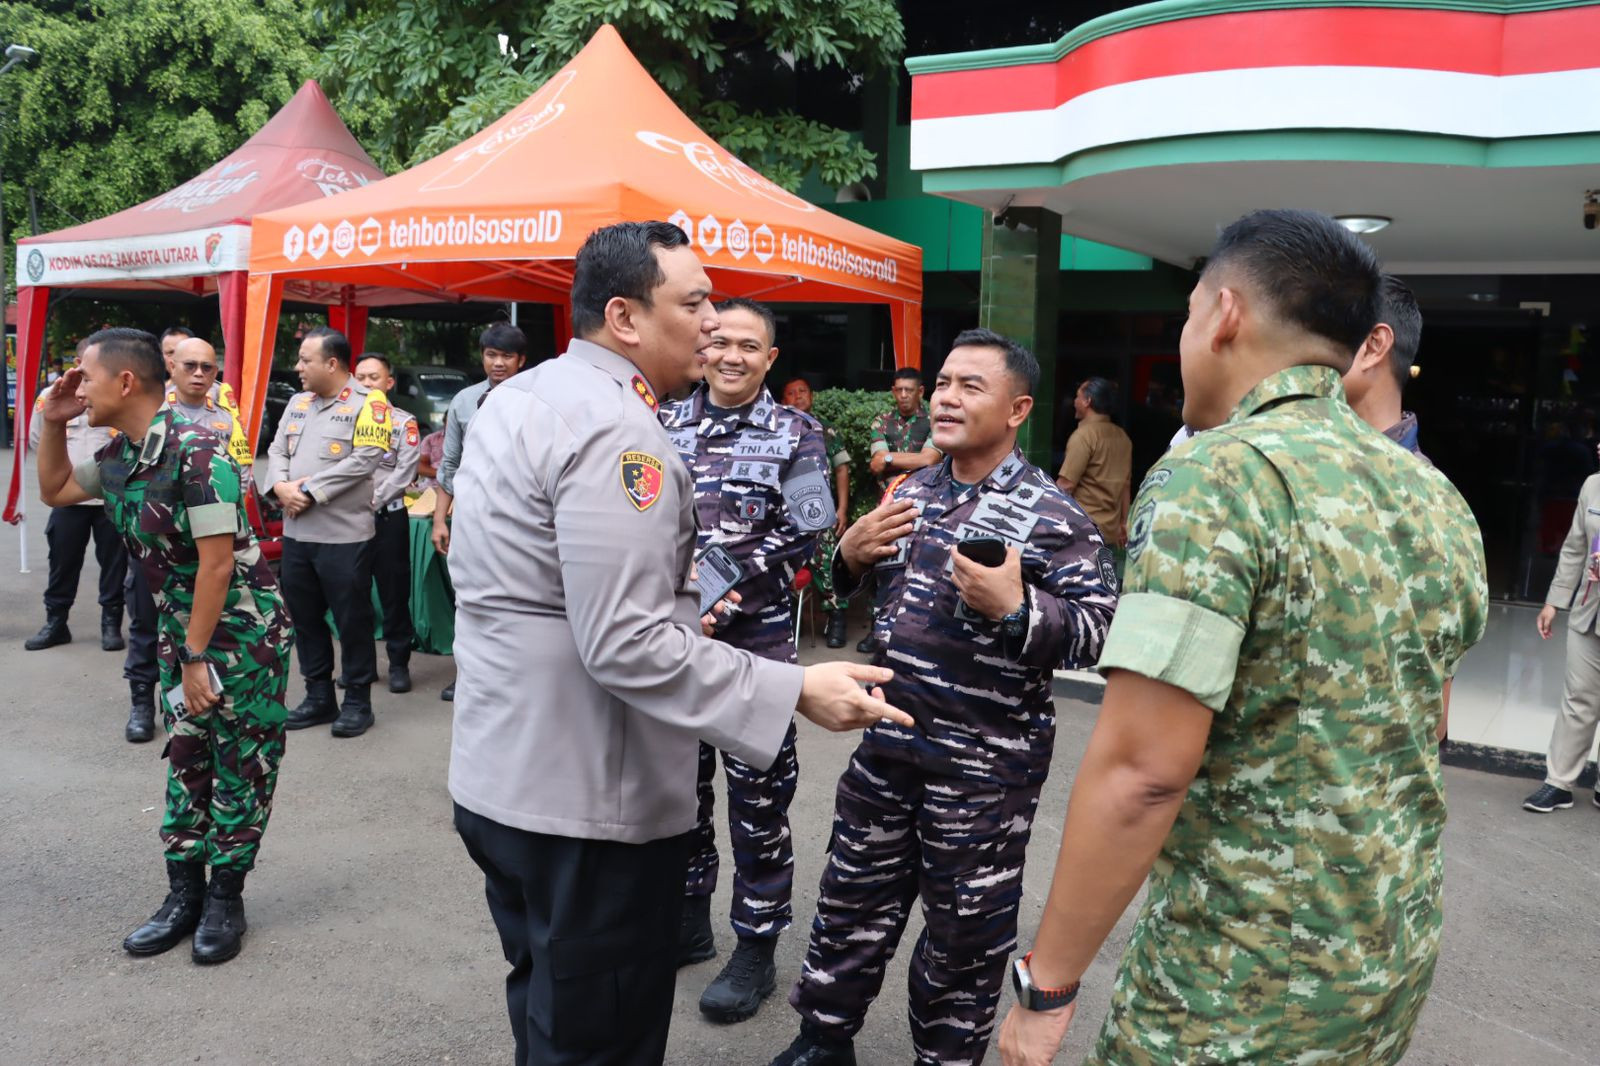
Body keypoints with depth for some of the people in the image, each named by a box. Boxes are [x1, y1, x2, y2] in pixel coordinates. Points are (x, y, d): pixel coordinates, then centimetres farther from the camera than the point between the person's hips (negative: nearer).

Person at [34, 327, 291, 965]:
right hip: (182, 631, 8)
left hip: (243, 631, -8)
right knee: (185, 760, 13)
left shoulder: (196, 451, -21)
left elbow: (216, 563, -22)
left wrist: (197, 657, -18)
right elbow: (54, 490, 25)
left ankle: (225, 899, 16)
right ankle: (184, 894, 24)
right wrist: (53, 424, 9)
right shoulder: (117, 457, 5)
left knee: (241, 768, 4)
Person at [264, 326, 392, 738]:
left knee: (352, 620, 2)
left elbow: (364, 461, -17)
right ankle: (319, 696, 27)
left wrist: (310, 491, -16)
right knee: (305, 618, 14)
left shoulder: (367, 403, -8)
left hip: (344, 535, -7)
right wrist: (281, 486, -8)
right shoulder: (298, 402, 14)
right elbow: (277, 451, 14)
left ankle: (357, 701, 15)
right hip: (296, 533, 7)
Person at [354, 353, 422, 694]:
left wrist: (372, 501, -14)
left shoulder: (404, 422, 0)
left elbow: (404, 472, -8)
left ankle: (399, 663, 11)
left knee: (394, 593, 2)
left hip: (388, 516, -3)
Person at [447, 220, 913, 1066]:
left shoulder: (517, 396, 10)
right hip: (585, 801, -10)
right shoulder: (613, 427, -23)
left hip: (501, 773, 10)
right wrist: (798, 692, -26)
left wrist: (678, 610, 24)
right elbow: (624, 646, -29)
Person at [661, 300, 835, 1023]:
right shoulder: (664, 426, 9)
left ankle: (756, 950, 21)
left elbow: (809, 528, -10)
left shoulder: (796, 435, 0)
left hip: (756, 637, -3)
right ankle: (688, 922, 35)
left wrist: (729, 579, -20)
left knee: (758, 799, 5)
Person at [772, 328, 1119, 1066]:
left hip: (987, 761, -5)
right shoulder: (909, 492, 6)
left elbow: (1098, 632, -15)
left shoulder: (1052, 515, -12)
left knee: (964, 927, 13)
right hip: (888, 735, 6)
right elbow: (859, 590, 19)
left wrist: (1014, 607, -29)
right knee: (852, 895, 18)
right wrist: (849, 553, -3)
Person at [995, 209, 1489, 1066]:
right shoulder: (1439, 503, 4)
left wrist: (1047, 983, -16)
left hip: (1240, 979, -7)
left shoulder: (1214, 476, -21)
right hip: (1400, 955, 8)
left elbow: (1140, 771, -25)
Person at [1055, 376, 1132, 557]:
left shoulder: (1084, 435, -13)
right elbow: (1124, 484, 16)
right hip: (1110, 531, 7)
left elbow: (1066, 485, -16)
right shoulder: (1123, 437, 10)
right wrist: (1123, 522, 23)